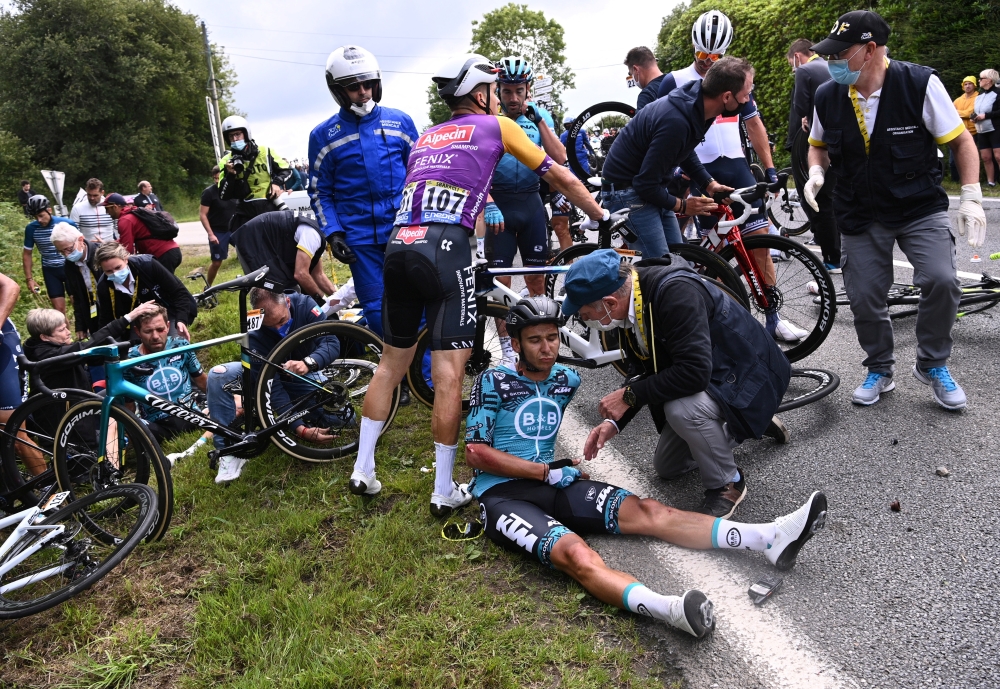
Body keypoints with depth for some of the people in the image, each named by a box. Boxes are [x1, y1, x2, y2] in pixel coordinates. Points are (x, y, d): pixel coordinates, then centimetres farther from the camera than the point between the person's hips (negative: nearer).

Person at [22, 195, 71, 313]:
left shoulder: (67, 224, -15)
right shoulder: (31, 228, -8)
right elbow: (27, 254, 3)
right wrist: (29, 278, 0)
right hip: (50, 270, 2)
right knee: (59, 308, 1)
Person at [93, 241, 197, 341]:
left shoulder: (147, 264, -29)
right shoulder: (103, 287, -18)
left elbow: (179, 292, -25)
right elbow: (106, 321, -7)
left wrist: (181, 320, -38)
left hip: (170, 309, -4)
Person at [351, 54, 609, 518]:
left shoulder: (425, 138, 28)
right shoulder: (496, 126, 15)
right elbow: (558, 176, 22)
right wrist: (600, 217, 33)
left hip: (398, 247, 6)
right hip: (444, 250, -6)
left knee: (392, 362, 16)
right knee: (449, 373, -2)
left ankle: (363, 471, 22)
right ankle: (444, 492, 4)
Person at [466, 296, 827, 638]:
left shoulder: (567, 380, 13)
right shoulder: (493, 382, -4)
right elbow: (476, 453, -9)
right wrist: (546, 471, -10)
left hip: (553, 484, 6)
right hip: (503, 494, -5)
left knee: (648, 512, -16)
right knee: (577, 554, -35)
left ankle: (771, 537, -28)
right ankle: (671, 610, -61)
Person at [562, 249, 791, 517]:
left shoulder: (676, 292, -35)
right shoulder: (629, 298, -7)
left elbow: (694, 372, -40)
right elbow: (644, 372, 2)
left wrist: (630, 395, -29)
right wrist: (615, 422, -8)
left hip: (747, 372, -9)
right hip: (708, 377, 9)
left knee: (682, 409, -38)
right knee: (667, 468, 16)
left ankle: (727, 484, -9)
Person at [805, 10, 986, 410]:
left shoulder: (920, 84, -15)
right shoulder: (827, 97, -6)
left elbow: (961, 140, -5)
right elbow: (818, 145, 14)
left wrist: (971, 197, -13)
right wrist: (816, 172, -7)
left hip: (921, 208, -3)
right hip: (861, 216, 3)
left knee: (941, 281, -20)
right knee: (864, 298, 1)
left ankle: (932, 365, 5)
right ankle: (880, 370, 26)